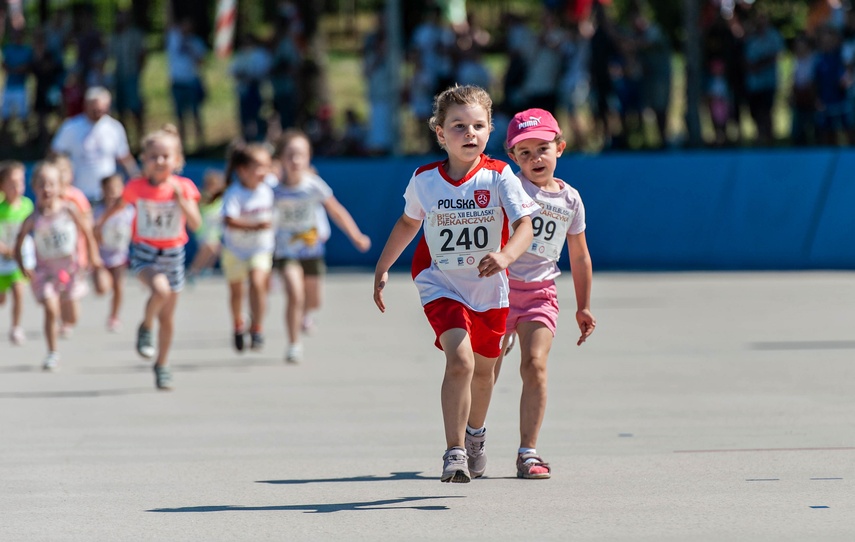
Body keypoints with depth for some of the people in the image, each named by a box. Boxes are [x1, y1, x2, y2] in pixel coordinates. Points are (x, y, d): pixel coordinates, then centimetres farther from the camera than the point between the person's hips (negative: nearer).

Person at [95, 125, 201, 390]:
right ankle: (145, 329, -5)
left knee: (167, 318, 10)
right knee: (160, 289, -33)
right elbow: (121, 203, 11)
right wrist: (102, 221, 20)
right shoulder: (137, 187, -10)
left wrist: (180, 197, -27)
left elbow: (195, 223, -18)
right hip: (144, 252, -2)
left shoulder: (184, 187, -10)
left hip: (173, 254, 2)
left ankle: (162, 365, 29)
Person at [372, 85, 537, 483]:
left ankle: (474, 436, 46)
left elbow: (524, 224, -22)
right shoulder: (424, 180, -6)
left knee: (483, 368, 19)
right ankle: (454, 451, -21)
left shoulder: (498, 176, -13)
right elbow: (408, 222, 13)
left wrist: (505, 257, -41)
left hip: (489, 288, 2)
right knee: (460, 360, -23)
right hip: (441, 286, -2)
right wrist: (382, 268, 14)